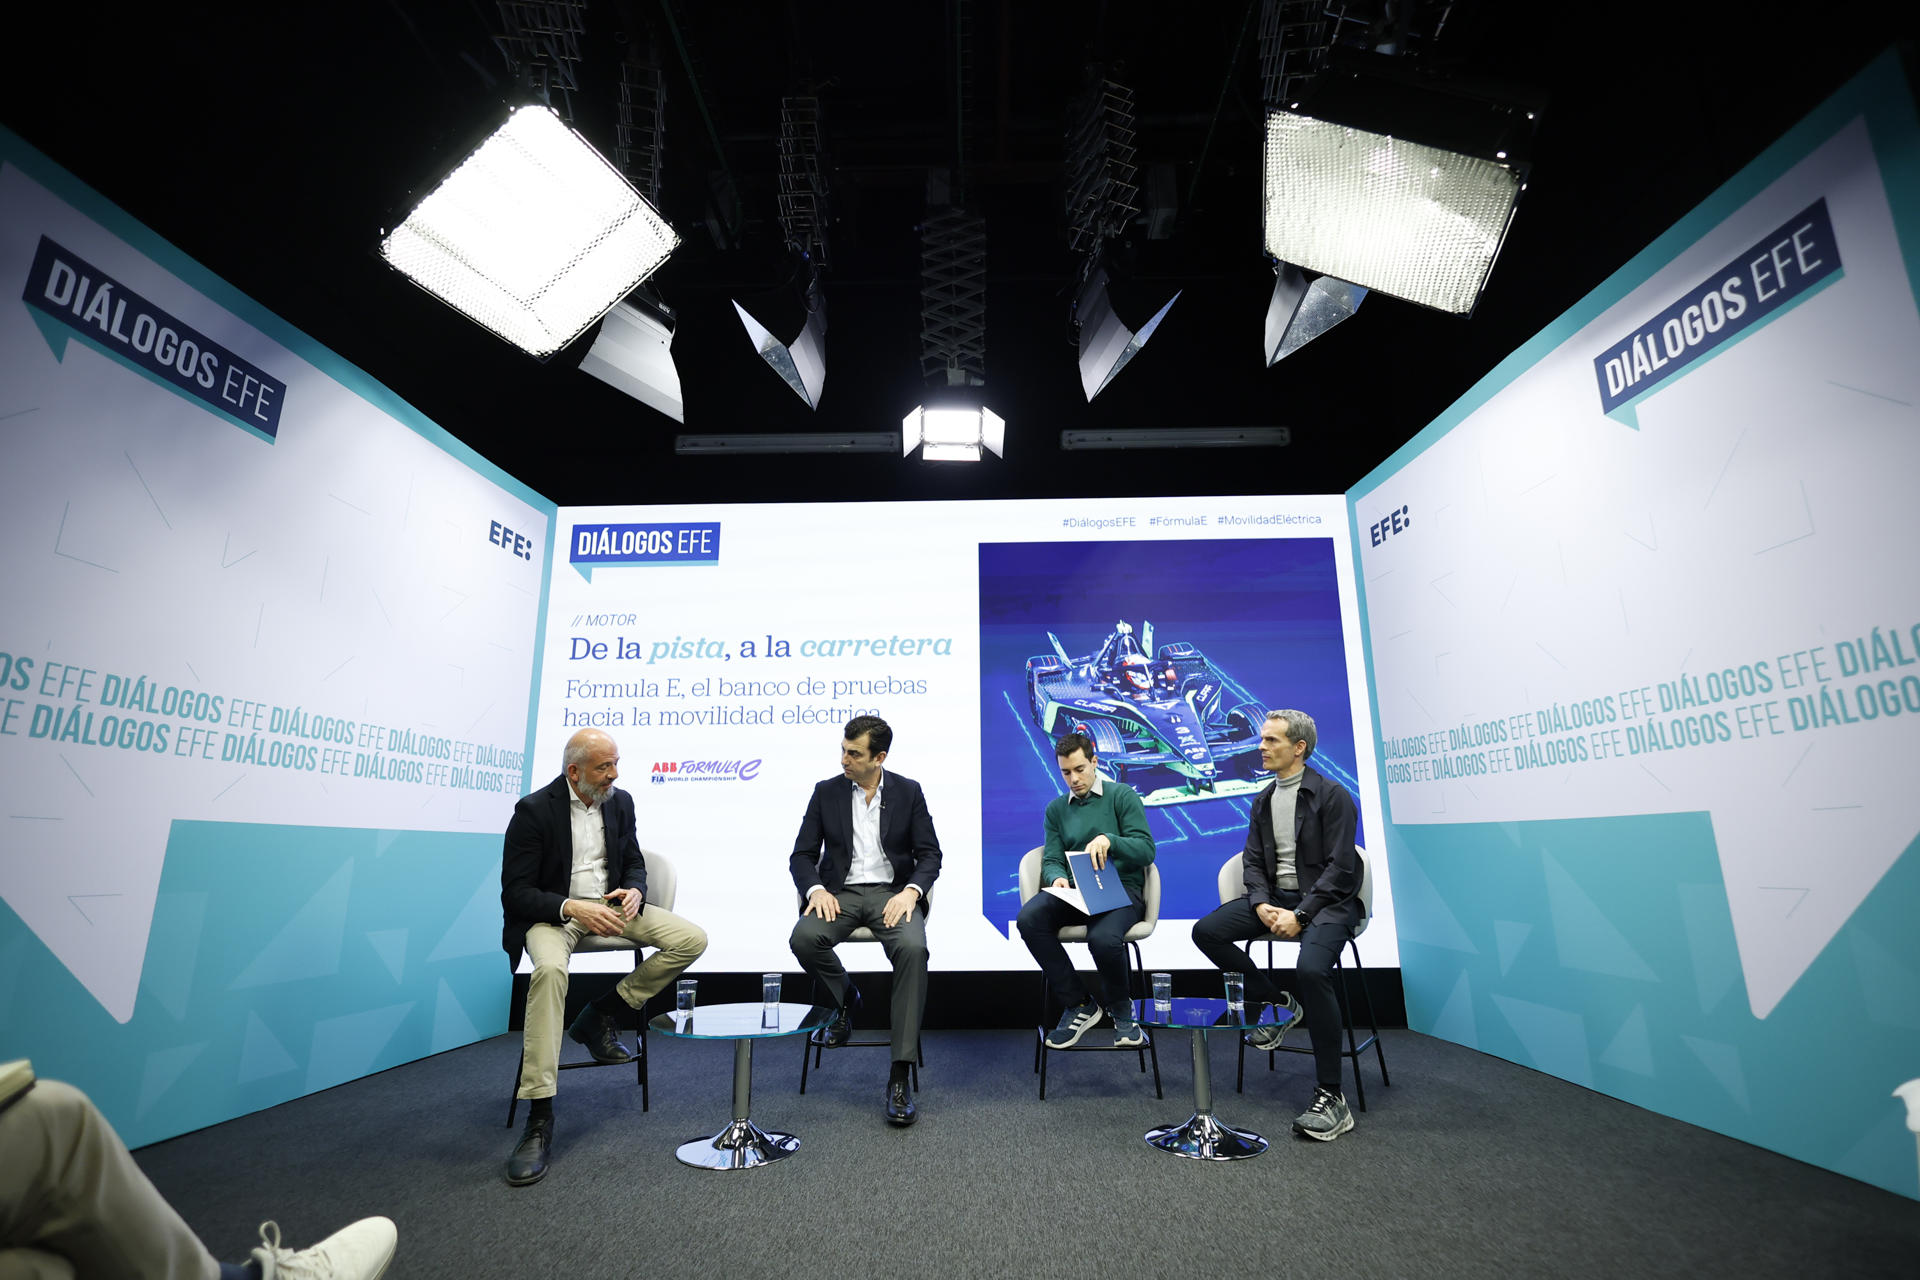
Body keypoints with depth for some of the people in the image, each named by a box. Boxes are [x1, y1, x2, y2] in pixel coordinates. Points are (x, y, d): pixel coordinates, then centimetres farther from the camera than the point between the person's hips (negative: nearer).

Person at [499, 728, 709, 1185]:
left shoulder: (620, 801, 3)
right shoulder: (534, 810, -12)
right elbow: (515, 893, -12)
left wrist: (634, 891, -11)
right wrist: (572, 908, -27)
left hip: (609, 906, 5)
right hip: (555, 911, -5)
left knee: (692, 939, -13)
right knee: (550, 970, -38)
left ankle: (600, 1016, 1)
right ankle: (539, 1118, -30)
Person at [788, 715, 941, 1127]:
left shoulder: (908, 791, 4)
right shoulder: (826, 792, 6)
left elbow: (930, 854, 2)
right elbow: (802, 855, 5)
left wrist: (911, 891, -18)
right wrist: (816, 889, -16)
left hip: (892, 892, -1)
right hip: (841, 892, 2)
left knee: (913, 948, -32)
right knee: (804, 938, -30)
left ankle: (900, 1074, -25)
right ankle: (845, 998, 4)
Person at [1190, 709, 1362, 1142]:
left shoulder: (1331, 795, -7)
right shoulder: (1262, 801, 13)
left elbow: (1340, 867, -12)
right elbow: (1253, 861, 11)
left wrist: (1299, 915, -20)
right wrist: (1262, 905, -8)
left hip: (1326, 900, -7)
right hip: (1275, 897, 7)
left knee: (1311, 969, -34)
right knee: (1205, 931, -12)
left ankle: (1332, 1098, -21)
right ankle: (1277, 1004, 7)